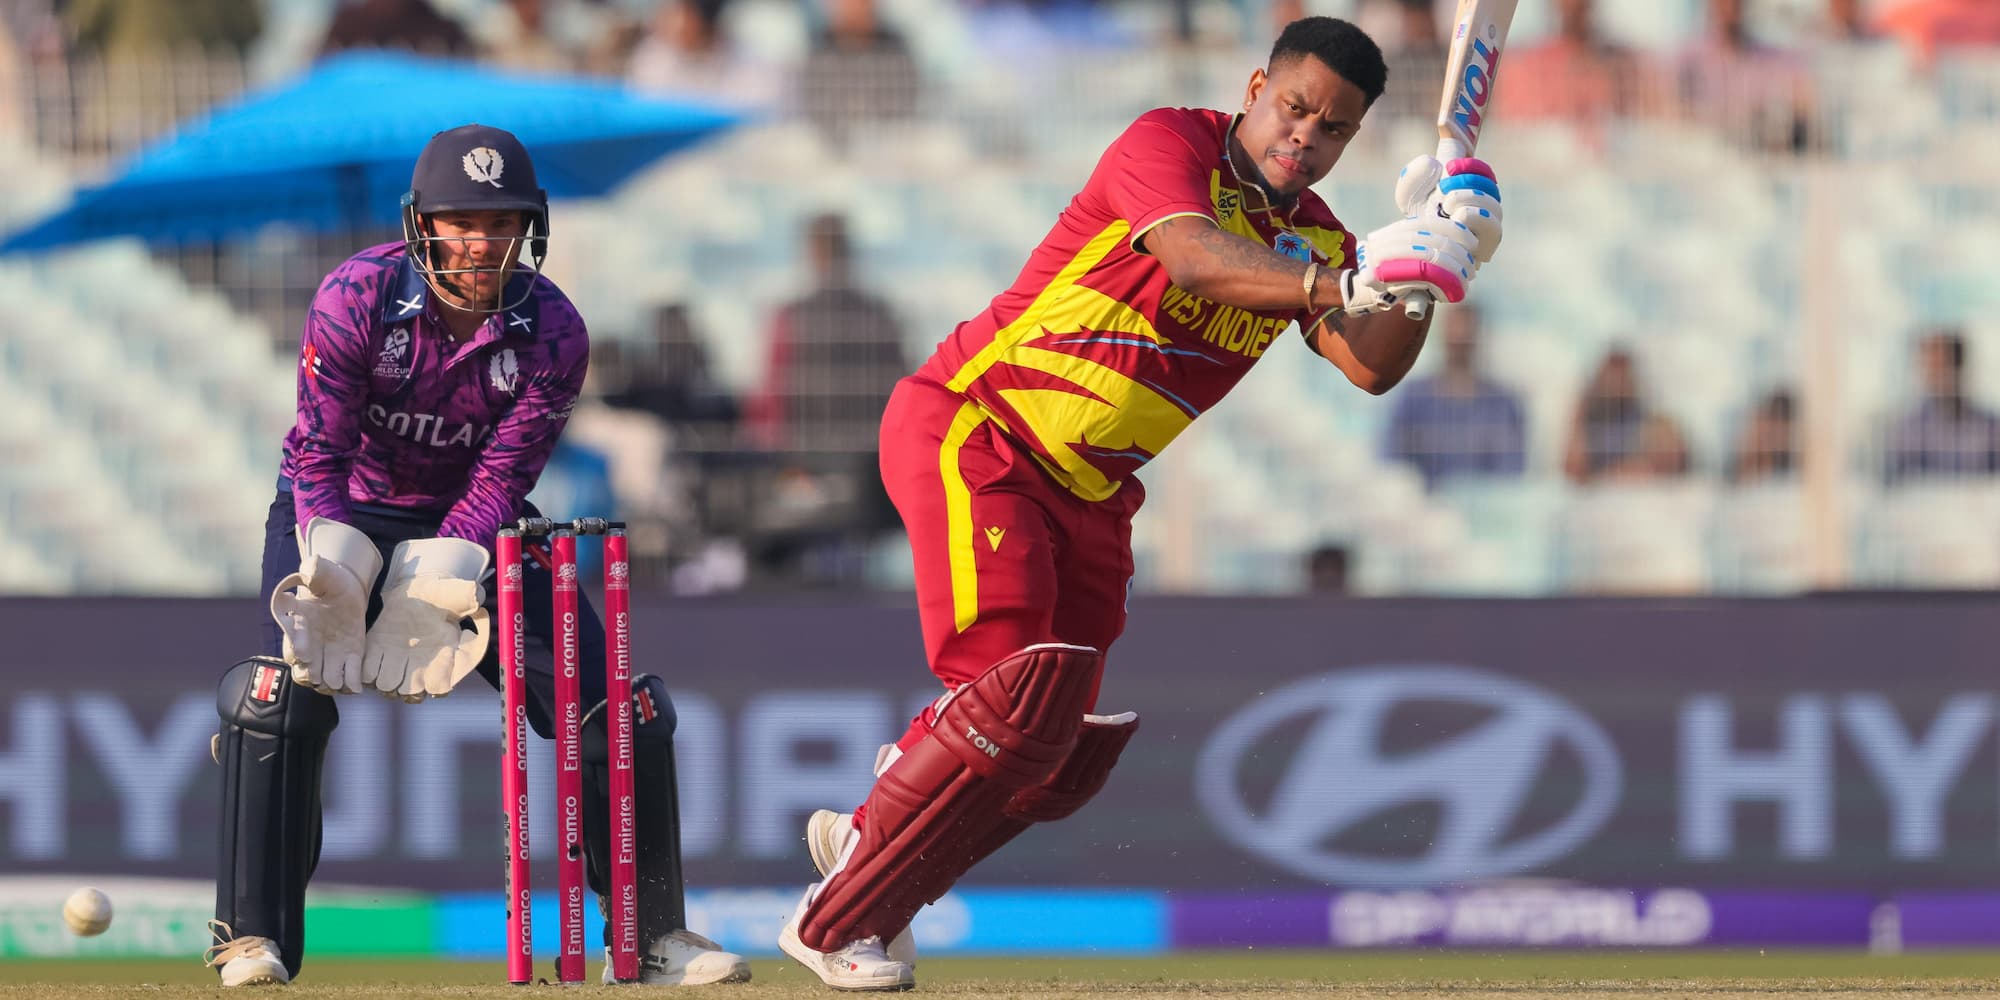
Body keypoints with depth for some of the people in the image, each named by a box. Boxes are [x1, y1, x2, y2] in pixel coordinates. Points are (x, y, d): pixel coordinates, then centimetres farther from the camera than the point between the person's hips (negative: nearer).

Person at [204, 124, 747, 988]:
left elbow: (502, 478, -18)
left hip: (473, 526, 2)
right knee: (283, 695, -26)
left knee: (620, 707, -7)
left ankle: (652, 933, 8)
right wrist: (331, 566, -38)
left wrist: (437, 577, -34)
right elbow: (319, 454, -21)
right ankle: (252, 937, -16)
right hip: (343, 509, -2)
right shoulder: (356, 298, -24)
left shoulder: (552, 333, -18)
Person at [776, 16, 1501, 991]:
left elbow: (1372, 367, -5)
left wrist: (1431, 260, -21)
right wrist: (1339, 285, -44)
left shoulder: (1312, 236, 8)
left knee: (1068, 761, 5)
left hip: (1089, 497, 8)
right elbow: (1193, 256, -31)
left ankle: (865, 838, 29)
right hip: (970, 431, -8)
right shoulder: (1170, 143, -11)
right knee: (1020, 698, -22)